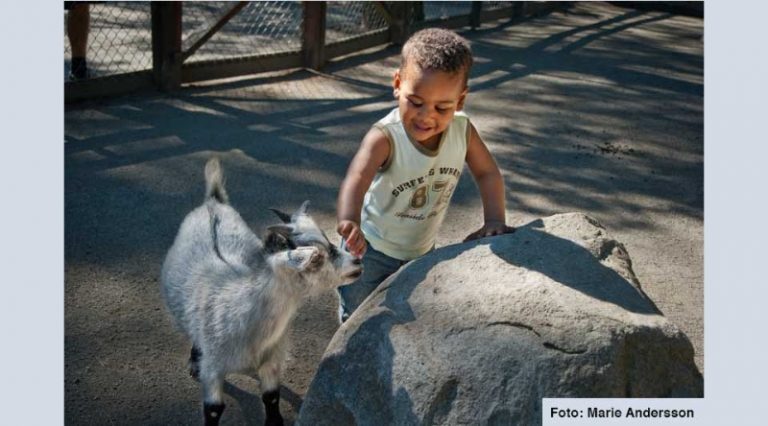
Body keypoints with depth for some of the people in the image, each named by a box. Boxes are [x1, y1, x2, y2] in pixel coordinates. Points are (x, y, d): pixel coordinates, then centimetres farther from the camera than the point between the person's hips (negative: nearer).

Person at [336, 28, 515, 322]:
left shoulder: (462, 130, -19)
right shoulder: (385, 138, -34)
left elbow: (488, 174, -6)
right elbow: (357, 178, -50)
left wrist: (494, 220, -22)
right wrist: (349, 221, -71)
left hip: (422, 250, 5)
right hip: (371, 250, -4)